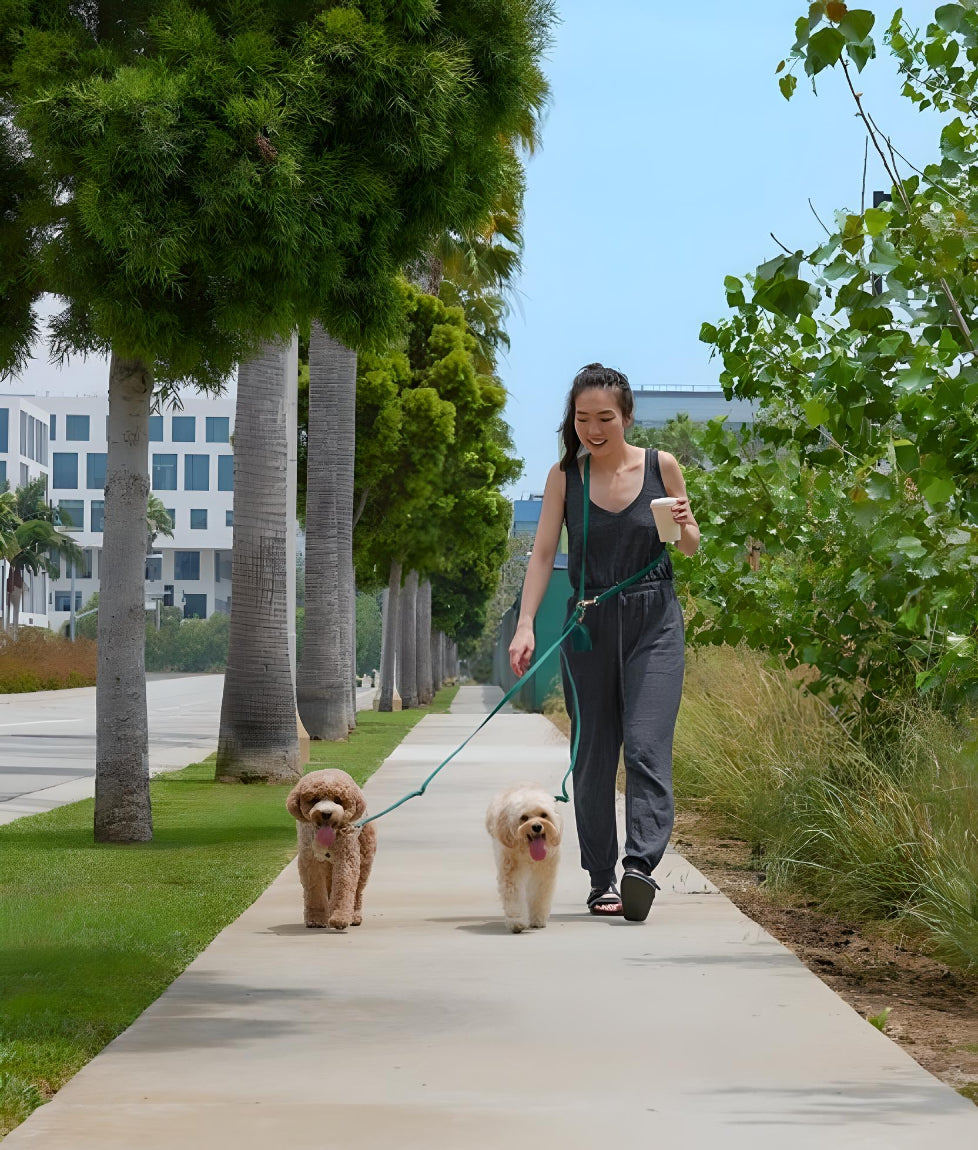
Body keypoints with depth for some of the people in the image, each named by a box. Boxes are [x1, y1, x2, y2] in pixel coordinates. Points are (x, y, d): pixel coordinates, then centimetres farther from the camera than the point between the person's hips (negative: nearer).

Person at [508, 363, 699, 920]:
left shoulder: (661, 466, -1)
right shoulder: (565, 477, -1)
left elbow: (691, 548, 9)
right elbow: (543, 553, -1)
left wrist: (685, 527, -14)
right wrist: (525, 626, -13)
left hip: (654, 622, -1)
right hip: (589, 624, 1)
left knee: (646, 744, -15)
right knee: (594, 754, 4)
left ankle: (641, 864, -23)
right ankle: (601, 880, 11)